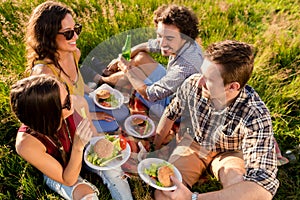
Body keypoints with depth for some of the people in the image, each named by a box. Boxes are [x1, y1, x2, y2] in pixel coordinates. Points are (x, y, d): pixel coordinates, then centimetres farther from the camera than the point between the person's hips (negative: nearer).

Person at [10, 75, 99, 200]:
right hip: (58, 174, -4)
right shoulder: (26, 144, -37)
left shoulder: (67, 111, -29)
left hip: (83, 155, 4)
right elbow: (69, 180, -26)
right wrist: (78, 147, -39)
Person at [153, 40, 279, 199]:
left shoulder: (255, 117, -36)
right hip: (194, 143, 2)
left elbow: (264, 186, -43)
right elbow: (171, 114, -2)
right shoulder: (193, 84, -24)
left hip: (229, 153, -1)